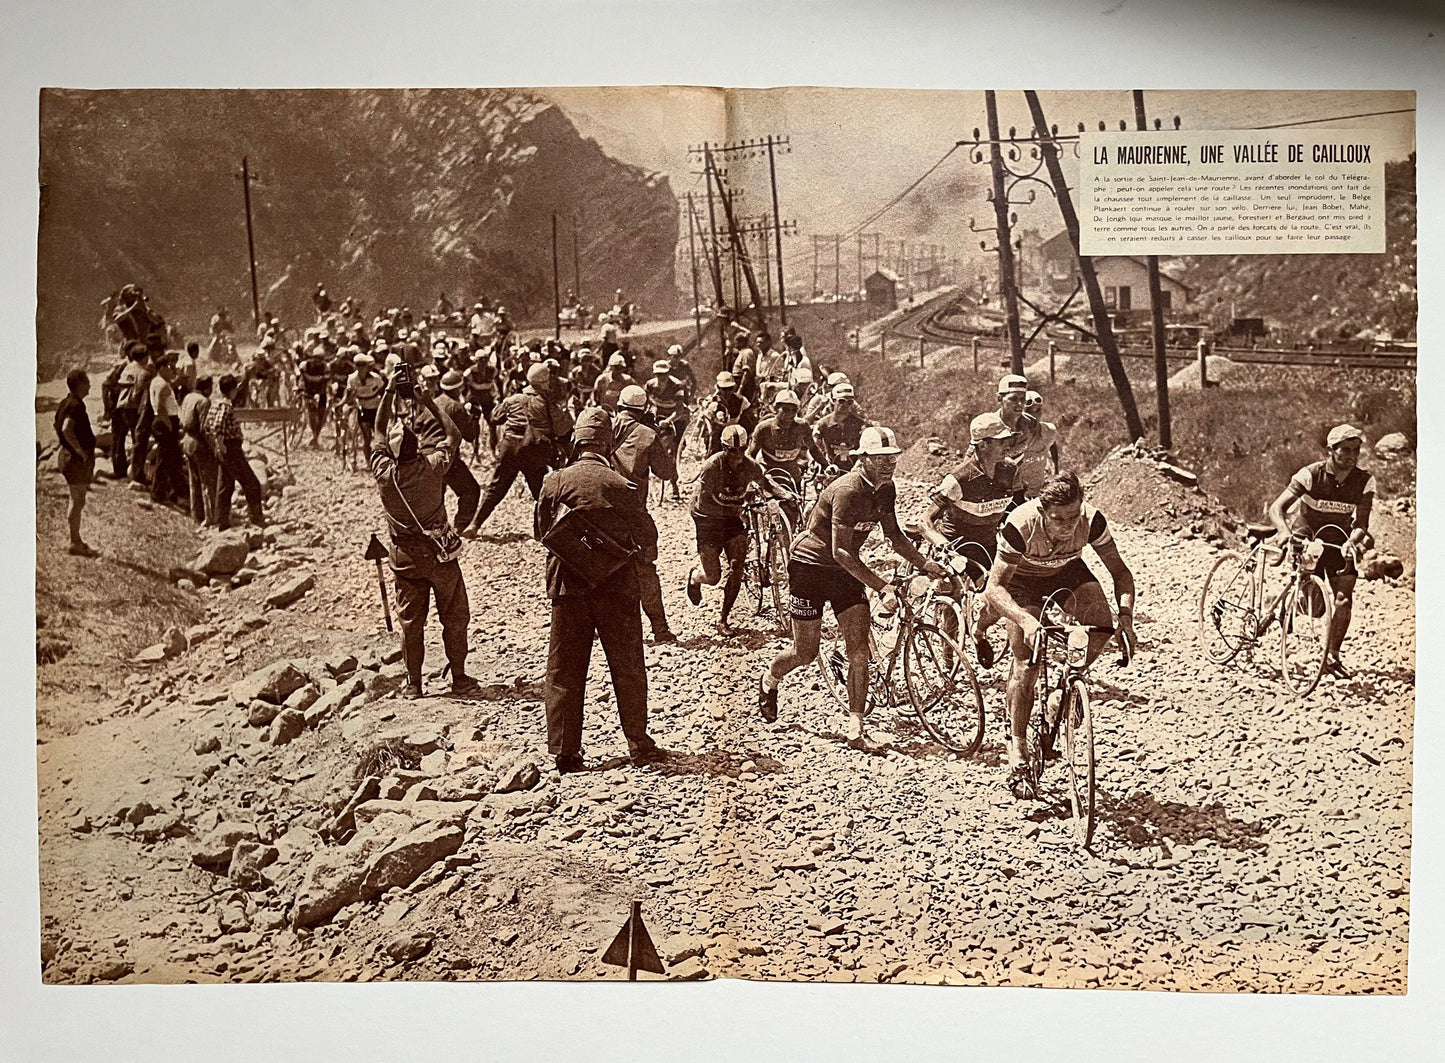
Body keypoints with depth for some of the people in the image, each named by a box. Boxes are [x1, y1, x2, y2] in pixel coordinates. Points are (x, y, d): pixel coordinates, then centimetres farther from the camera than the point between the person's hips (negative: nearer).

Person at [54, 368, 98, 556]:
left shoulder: (67, 402, 12)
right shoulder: (76, 405, -19)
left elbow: (58, 426, 24)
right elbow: (67, 429, -32)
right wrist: (79, 451, -24)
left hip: (69, 454, 10)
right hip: (77, 458, -10)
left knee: (77, 501, 16)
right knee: (77, 501, -4)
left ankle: (76, 540, 24)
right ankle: (75, 543, 2)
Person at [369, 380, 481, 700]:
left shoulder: (383, 471, -10)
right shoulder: (432, 466, -16)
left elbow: (379, 431, 8)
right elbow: (454, 434, 1)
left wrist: (389, 393, 11)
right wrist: (427, 402, 4)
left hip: (404, 557, 2)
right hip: (438, 552, -2)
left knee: (410, 622, 11)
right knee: (454, 617, 9)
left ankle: (413, 683, 16)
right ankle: (459, 678, 14)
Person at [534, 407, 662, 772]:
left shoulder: (554, 482, -4)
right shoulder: (621, 486, -10)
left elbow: (541, 531, 8)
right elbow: (647, 534, 0)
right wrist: (647, 549, 20)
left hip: (567, 586, 1)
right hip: (616, 587, -1)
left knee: (564, 671, 10)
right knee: (628, 669, 12)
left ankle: (565, 752, 11)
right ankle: (639, 745, 19)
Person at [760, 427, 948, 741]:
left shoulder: (886, 488, -3)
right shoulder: (848, 490, -28)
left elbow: (893, 534, 12)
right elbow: (841, 551, -30)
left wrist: (925, 564, -1)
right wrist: (882, 587, -32)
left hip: (846, 570, 7)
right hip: (810, 565, -6)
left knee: (859, 651, -5)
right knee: (805, 653, 4)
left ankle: (856, 727, 2)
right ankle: (769, 680, 36)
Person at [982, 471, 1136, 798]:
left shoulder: (1092, 521, -31)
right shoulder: (1021, 526, -38)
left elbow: (1120, 572, -21)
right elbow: (994, 587, -37)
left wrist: (1125, 615, -38)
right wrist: (1026, 621, -54)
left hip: (1067, 571, 3)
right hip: (1022, 578, -3)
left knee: (1102, 626, -24)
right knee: (1027, 663, -15)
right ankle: (1017, 755, -5)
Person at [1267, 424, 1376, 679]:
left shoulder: (1364, 481, -13)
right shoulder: (1311, 474, -21)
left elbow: (1361, 522, -18)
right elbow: (1276, 508, -27)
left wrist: (1355, 537, -41)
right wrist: (1285, 533, -46)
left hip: (1338, 540, 3)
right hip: (1307, 538, -3)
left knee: (1344, 598, -11)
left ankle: (1332, 656, 3)